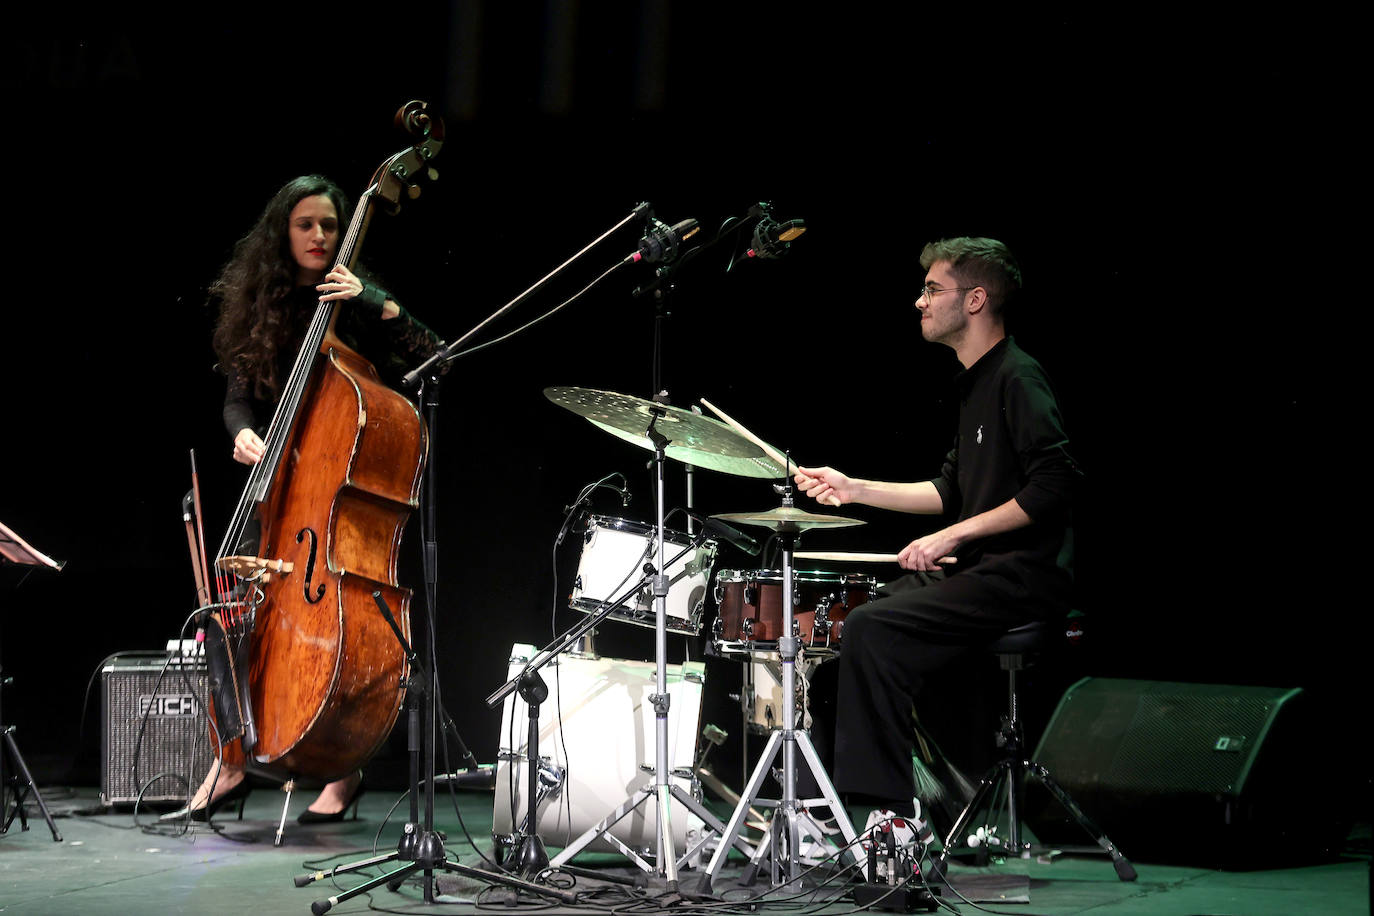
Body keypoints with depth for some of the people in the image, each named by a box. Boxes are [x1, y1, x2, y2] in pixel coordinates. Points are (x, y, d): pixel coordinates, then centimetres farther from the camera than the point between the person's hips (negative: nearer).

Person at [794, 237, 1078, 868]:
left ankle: (894, 815, -23)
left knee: (872, 630, -24)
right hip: (978, 568, 10)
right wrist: (855, 489, 15)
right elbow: (952, 493, 23)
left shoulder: (1018, 378, -12)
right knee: (849, 618, 7)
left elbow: (1051, 487, -23)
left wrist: (954, 536, -22)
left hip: (1022, 575, -10)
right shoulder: (976, 383, 19)